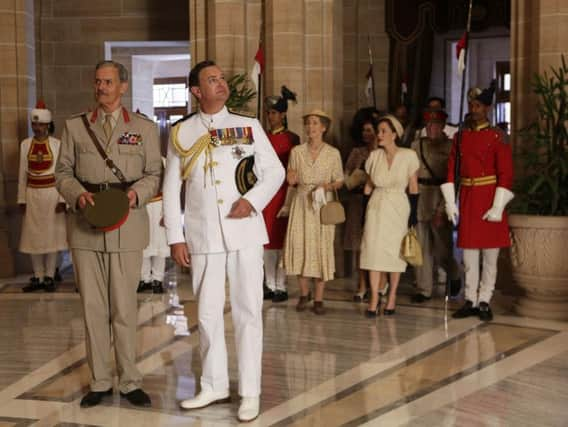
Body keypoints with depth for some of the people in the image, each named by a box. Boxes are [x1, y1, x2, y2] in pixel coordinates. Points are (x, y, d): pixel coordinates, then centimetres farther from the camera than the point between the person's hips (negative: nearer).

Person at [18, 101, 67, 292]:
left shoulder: (57, 144, -4)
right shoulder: (25, 144, 5)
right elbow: (22, 174, 8)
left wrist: (62, 200, -10)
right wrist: (22, 199, 5)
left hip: (52, 194, -3)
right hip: (32, 194, 3)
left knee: (52, 234, 1)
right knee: (33, 236, 6)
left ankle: (49, 277, 10)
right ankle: (38, 277, 15)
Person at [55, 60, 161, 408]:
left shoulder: (145, 128, 7)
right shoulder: (75, 126, 11)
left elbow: (154, 173, 5)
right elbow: (63, 172, 9)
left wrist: (136, 193, -15)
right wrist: (78, 194, -11)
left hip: (126, 223, -2)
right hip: (85, 224, 2)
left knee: (124, 306, 2)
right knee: (93, 307, 7)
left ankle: (130, 381, 15)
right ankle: (100, 382, 19)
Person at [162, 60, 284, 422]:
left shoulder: (249, 126, 5)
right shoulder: (181, 133, 6)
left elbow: (275, 170, 5)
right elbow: (171, 188, 7)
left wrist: (252, 199, -13)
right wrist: (175, 237, 1)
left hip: (244, 232, -1)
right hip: (203, 236, 1)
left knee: (248, 311, 2)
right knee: (208, 313, 10)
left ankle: (251, 393, 12)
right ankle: (215, 386, 25)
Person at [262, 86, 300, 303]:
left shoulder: (291, 138, -1)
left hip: (282, 193, -5)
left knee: (280, 238, -3)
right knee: (267, 240, 6)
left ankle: (281, 287, 4)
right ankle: (270, 286, 14)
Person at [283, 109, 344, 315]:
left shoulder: (333, 153, 2)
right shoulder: (296, 151, 5)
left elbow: (339, 181, 6)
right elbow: (291, 181, 12)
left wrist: (329, 186, -13)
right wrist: (291, 179, -10)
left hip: (323, 204, -1)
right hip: (302, 203, 1)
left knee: (322, 248, -2)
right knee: (299, 245, -2)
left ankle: (318, 298, 9)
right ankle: (304, 293, 18)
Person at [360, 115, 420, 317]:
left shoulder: (408, 156, -5)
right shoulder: (374, 156, 2)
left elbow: (413, 188, -1)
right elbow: (368, 186, 10)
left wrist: (413, 215, -3)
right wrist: (365, 212, 6)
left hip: (398, 208, -2)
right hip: (377, 207, 2)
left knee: (395, 252, 5)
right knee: (374, 251, -3)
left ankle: (392, 297, 19)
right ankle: (374, 299, 1)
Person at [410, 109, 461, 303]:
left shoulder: (450, 147, -2)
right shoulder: (417, 145, 11)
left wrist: (442, 209, -14)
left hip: (440, 202, -4)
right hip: (419, 200, 4)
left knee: (441, 250, 1)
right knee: (421, 248, 4)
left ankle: (454, 275, 31)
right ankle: (423, 290, 14)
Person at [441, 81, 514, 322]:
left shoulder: (497, 137, -4)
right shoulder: (460, 137, 9)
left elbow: (505, 174, -8)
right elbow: (451, 172, 8)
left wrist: (497, 207, -14)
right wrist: (450, 203, 0)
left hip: (489, 200, -4)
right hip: (467, 200, 4)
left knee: (489, 257, 4)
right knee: (469, 257, 8)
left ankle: (484, 303, 14)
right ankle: (470, 301, 18)